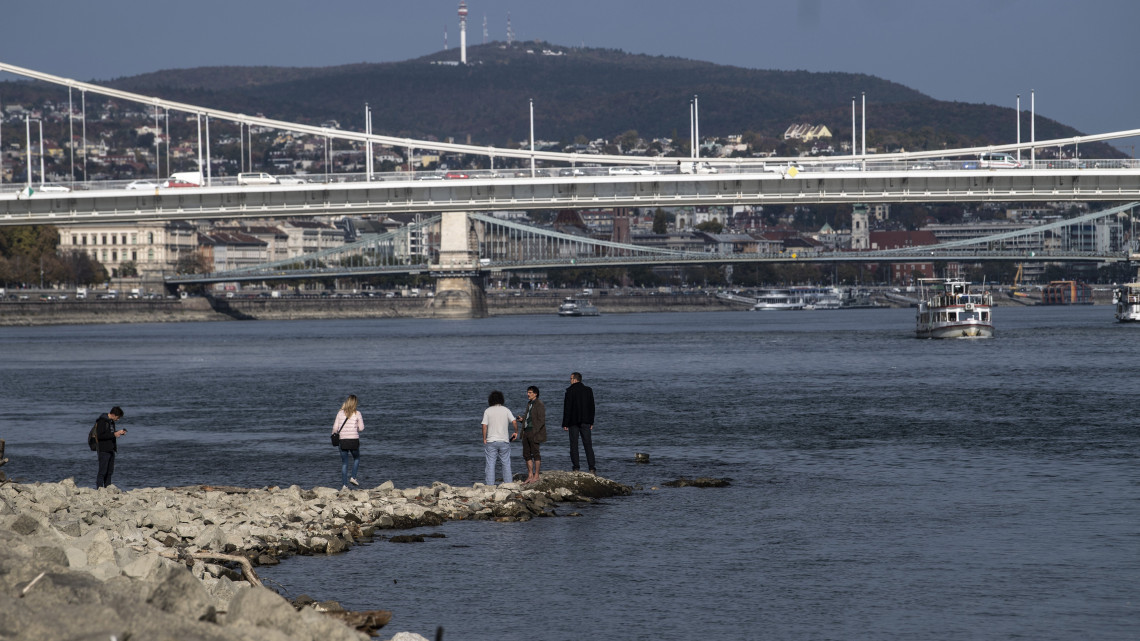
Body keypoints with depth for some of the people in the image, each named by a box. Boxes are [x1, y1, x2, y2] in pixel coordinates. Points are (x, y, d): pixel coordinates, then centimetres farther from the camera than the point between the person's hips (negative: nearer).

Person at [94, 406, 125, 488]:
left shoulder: (111, 421, 14)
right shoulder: (102, 421, -13)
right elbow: (100, 436, -20)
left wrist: (119, 433, 8)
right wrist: (114, 434, -20)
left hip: (111, 450, 9)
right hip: (104, 450, -9)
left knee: (109, 472, 9)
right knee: (102, 472, -10)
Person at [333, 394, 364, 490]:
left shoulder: (340, 413, -1)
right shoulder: (357, 414, -6)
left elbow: (335, 427, -1)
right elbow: (361, 428, -3)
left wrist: (333, 434, 18)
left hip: (343, 440, 2)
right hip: (354, 439, -1)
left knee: (344, 463, 7)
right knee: (356, 459, 23)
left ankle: (344, 484, 3)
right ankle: (353, 477, 7)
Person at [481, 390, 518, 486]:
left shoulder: (487, 411, -2)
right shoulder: (506, 410, 1)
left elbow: (484, 426, -7)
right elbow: (514, 422, -7)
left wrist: (484, 439, 0)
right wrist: (516, 432, 10)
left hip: (491, 441, -1)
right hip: (504, 441, 1)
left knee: (490, 464, 0)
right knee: (506, 464, 10)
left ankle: (490, 485, -3)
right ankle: (508, 484, 10)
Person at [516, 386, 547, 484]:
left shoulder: (539, 405, -10)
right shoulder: (529, 404, 17)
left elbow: (541, 420, -14)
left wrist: (534, 432, -19)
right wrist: (522, 419, 5)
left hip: (534, 432, -9)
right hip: (526, 431, 9)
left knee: (535, 453, -3)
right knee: (526, 454, 9)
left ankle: (536, 476, 2)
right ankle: (530, 475, 16)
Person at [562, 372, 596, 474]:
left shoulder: (570, 391, -8)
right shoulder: (588, 390, 6)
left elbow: (567, 408, -9)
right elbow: (592, 407, 9)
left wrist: (565, 424, -5)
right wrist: (591, 422, 15)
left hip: (573, 422, -4)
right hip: (585, 422, 4)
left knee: (574, 445, 2)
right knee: (588, 445, 4)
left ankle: (576, 467, -2)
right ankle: (592, 468, -3)